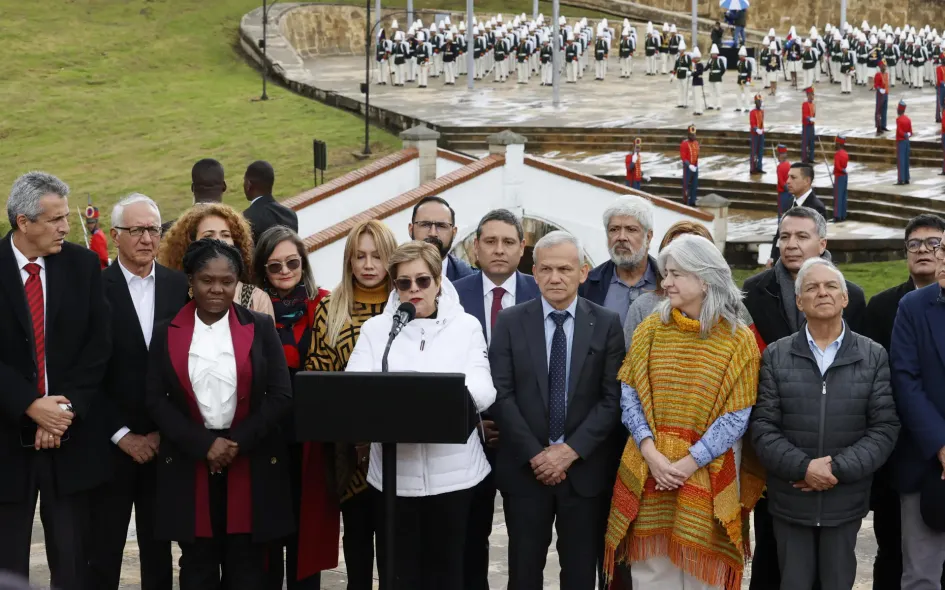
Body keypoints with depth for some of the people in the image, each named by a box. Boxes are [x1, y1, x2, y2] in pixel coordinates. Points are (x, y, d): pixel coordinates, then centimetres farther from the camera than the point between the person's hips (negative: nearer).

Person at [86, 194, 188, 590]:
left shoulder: (180, 287, 4)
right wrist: (122, 435, -9)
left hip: (165, 443, 3)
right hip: (110, 443, -2)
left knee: (158, 550, 11)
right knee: (103, 554, 4)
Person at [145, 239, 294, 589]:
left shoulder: (260, 328, 4)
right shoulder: (167, 334, 6)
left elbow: (281, 396, -1)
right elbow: (156, 401, 0)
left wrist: (239, 441, -11)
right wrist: (203, 444, -11)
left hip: (251, 464, -1)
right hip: (189, 465, 1)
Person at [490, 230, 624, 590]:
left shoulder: (607, 324, 1)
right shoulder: (510, 323, 2)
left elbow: (613, 398, -4)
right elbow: (501, 395, -3)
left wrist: (571, 451, -12)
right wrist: (534, 455, -11)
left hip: (585, 470, 0)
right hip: (525, 469, 0)